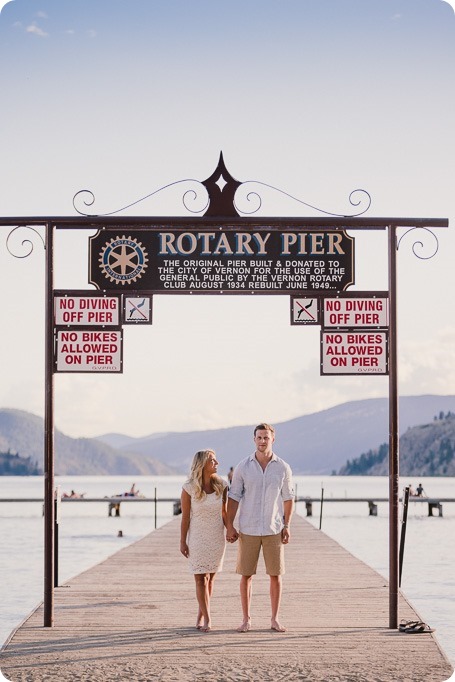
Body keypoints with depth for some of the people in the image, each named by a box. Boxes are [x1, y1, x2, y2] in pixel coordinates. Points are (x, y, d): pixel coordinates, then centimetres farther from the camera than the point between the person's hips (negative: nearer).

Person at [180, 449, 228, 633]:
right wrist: (183, 542, -5)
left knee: (210, 578, 8)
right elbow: (185, 517, -6)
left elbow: (224, 512, 8)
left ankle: (201, 614, 21)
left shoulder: (221, 485, -2)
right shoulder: (189, 488, -10)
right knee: (201, 578, -4)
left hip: (217, 537, 3)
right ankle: (207, 619, -1)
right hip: (197, 537, -3)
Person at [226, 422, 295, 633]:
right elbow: (234, 497, 1)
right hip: (248, 529, 0)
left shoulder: (283, 468, -1)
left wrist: (287, 526, 0)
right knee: (246, 575, 2)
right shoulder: (243, 467, -2)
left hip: (274, 529, 1)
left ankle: (275, 619, 12)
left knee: (275, 575, 3)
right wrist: (229, 526, -5)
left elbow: (288, 498, 6)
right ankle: (246, 619, 11)